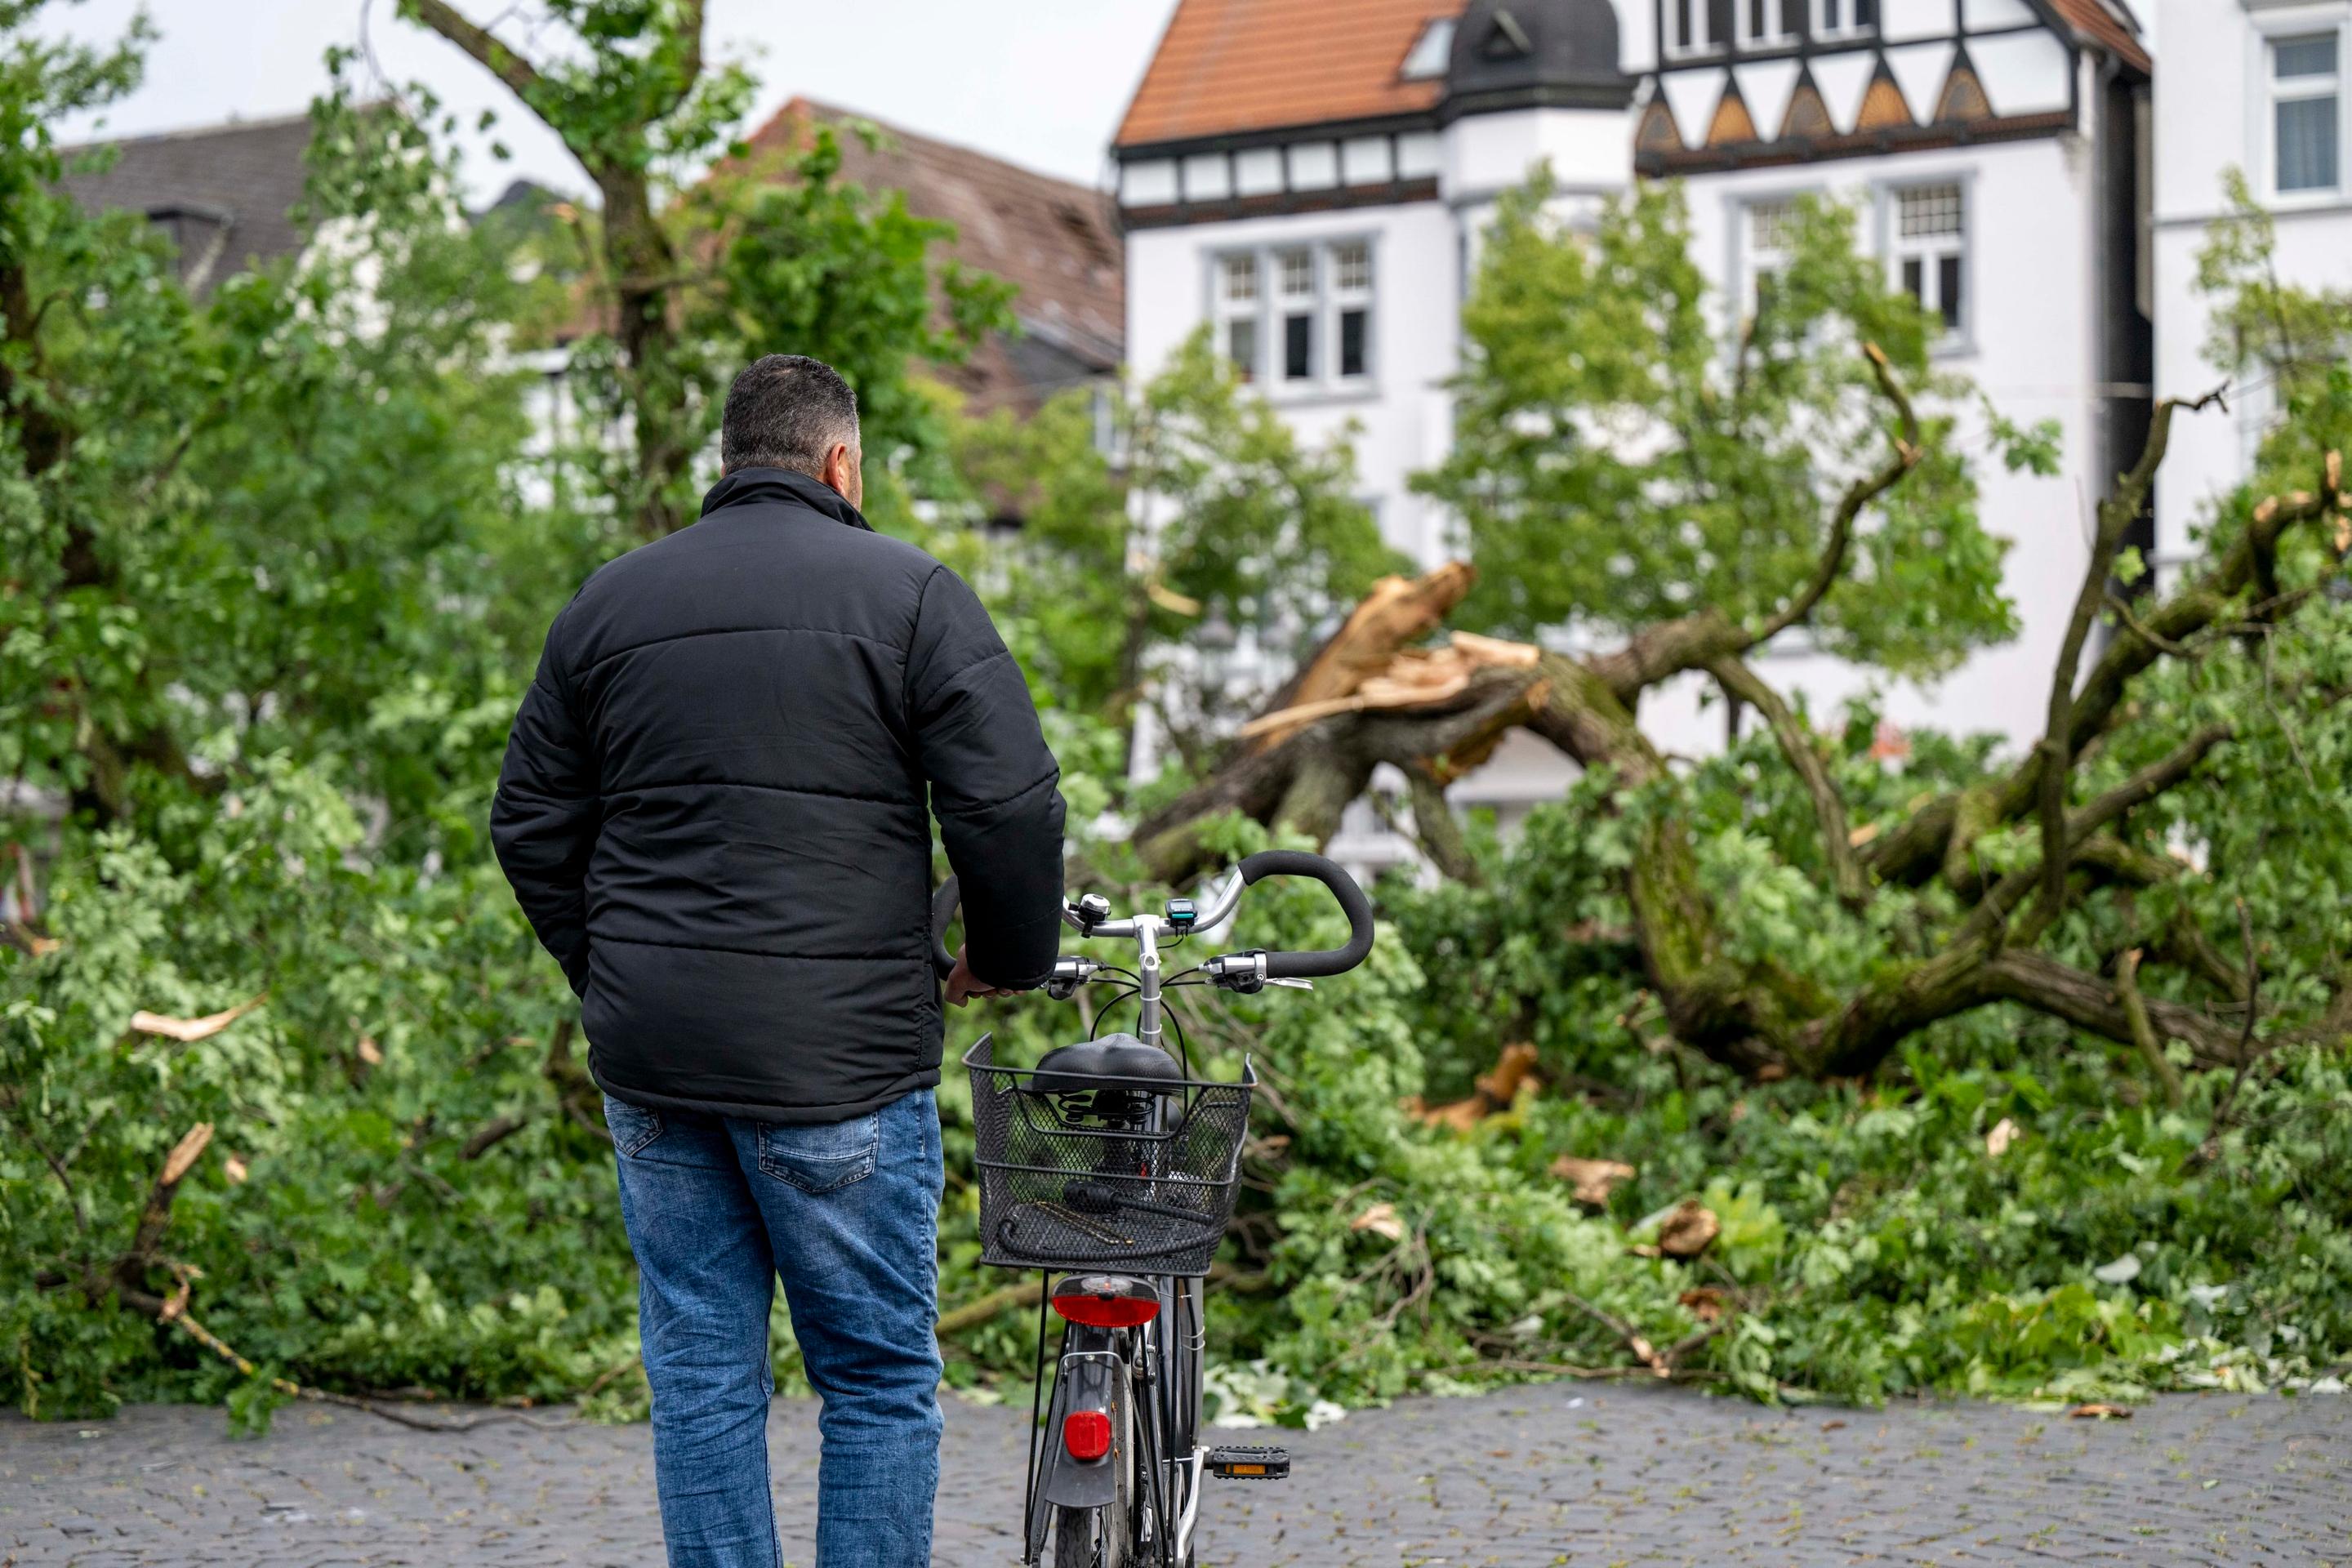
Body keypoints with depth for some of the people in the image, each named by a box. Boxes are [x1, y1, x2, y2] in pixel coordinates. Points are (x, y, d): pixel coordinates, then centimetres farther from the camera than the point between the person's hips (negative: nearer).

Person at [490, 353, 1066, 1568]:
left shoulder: (611, 601, 12)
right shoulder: (908, 593, -2)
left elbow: (530, 827, 15)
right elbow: (1011, 806, -9)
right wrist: (1011, 959, 8)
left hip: (652, 1059, 4)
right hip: (839, 1060, -4)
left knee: (701, 1376, 11)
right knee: (878, 1375, 5)